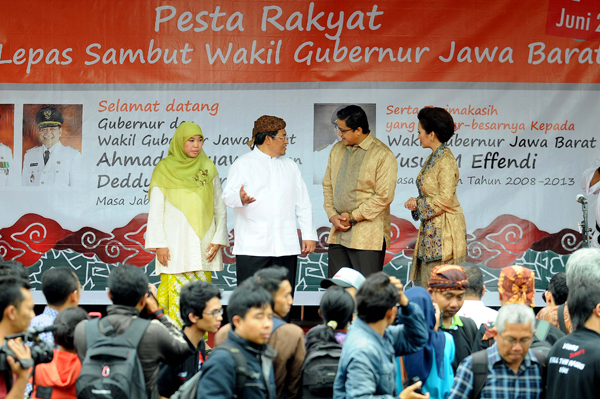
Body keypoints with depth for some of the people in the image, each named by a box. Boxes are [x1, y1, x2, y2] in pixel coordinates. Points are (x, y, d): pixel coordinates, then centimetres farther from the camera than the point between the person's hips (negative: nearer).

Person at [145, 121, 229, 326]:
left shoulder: (208, 169, 9)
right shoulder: (164, 170, 2)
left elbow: (220, 208, 11)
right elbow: (155, 211, 1)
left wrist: (218, 240, 2)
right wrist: (159, 245, -6)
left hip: (203, 244, 2)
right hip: (174, 244, -2)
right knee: (174, 291, -8)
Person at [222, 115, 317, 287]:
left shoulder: (290, 166, 21)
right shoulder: (243, 164, 6)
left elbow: (303, 203, 20)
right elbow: (228, 195, -6)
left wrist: (309, 235, 11)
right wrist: (240, 198, -30)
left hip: (286, 247, 4)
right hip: (252, 247, -4)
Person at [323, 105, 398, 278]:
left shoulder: (383, 155, -8)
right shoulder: (337, 150, 14)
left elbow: (384, 196, -11)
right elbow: (328, 185, 18)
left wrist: (353, 217, -11)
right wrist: (332, 215, 2)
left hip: (368, 237, -6)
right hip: (338, 235, 6)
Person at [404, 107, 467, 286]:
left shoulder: (446, 161, -16)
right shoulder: (433, 158, 13)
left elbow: (445, 200, -20)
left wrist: (418, 204, -9)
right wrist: (416, 202, 3)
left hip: (445, 230, -10)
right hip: (431, 230, 10)